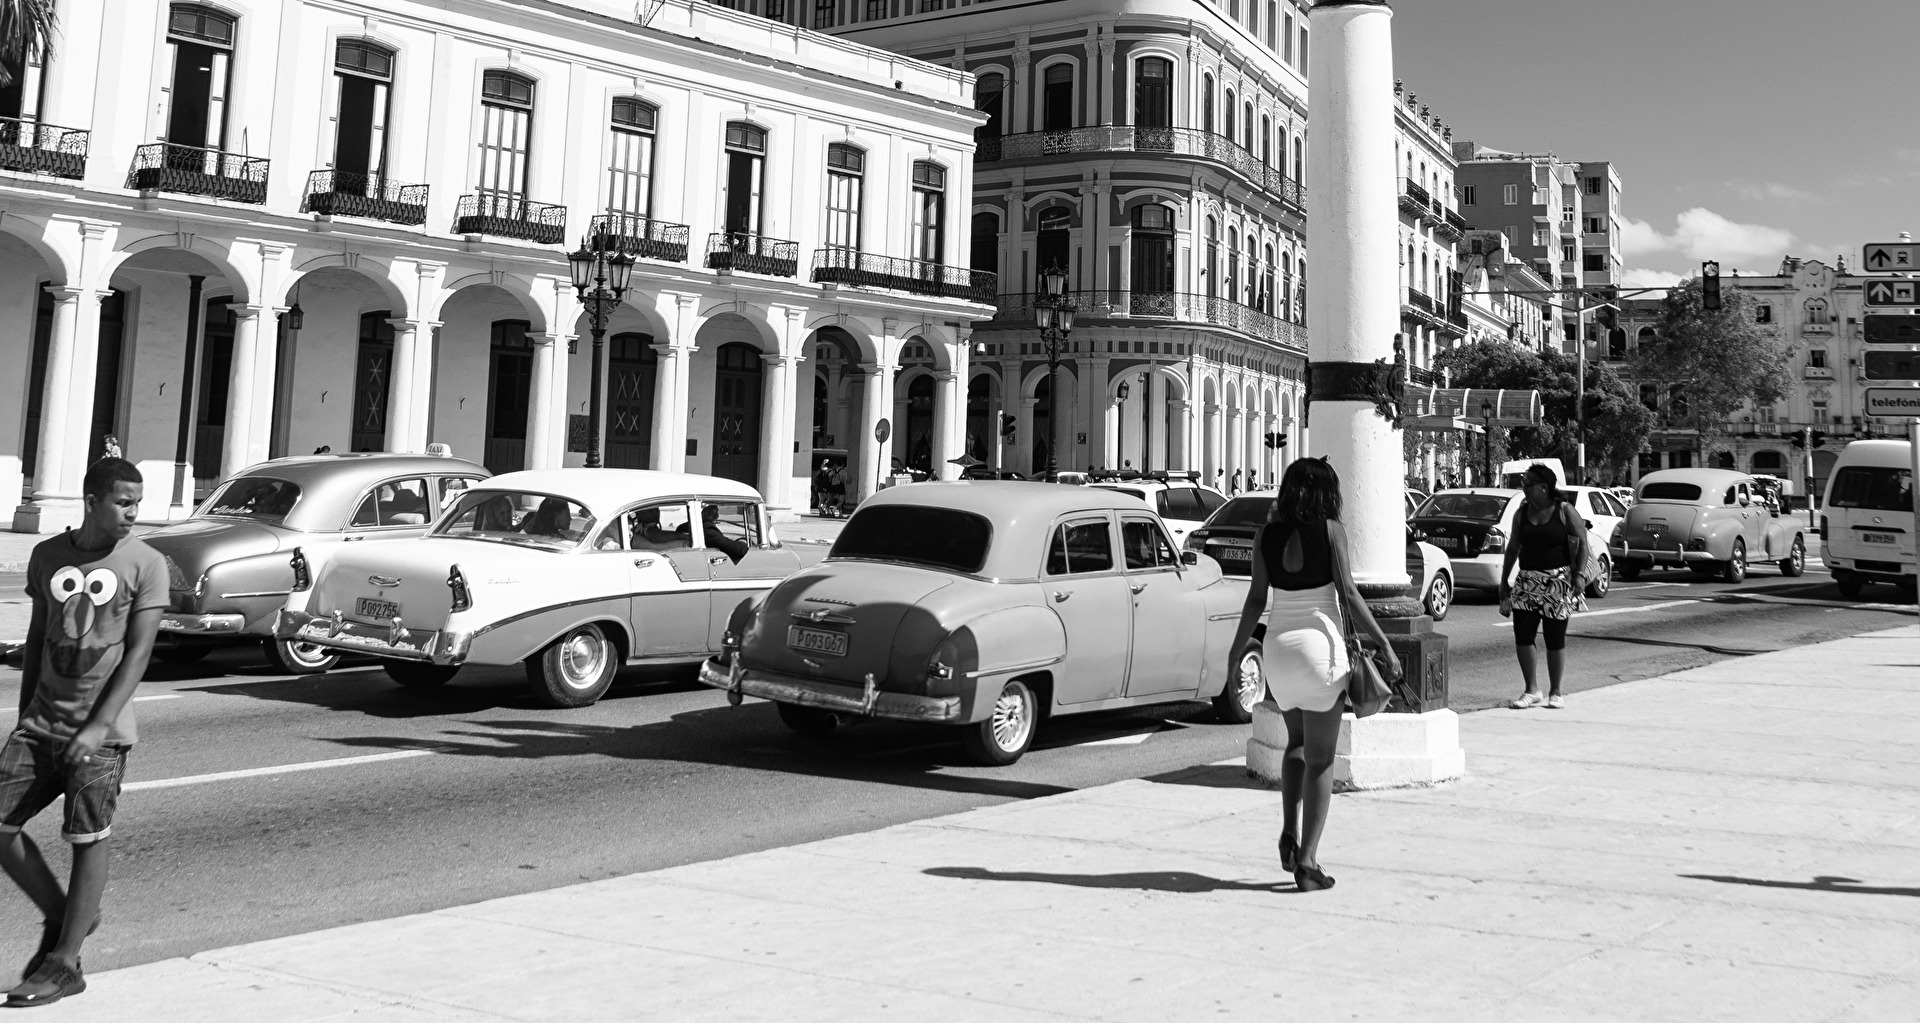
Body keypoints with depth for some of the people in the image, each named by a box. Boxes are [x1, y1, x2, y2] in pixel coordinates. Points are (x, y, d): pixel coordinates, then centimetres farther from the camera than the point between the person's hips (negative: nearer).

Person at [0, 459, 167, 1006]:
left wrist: (98, 726, -17)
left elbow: (137, 652, -10)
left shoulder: (146, 564, -6)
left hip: (101, 729, -5)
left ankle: (65, 963, 9)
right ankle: (62, 917, 22)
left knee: (88, 838, -1)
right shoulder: (47, 556, 7)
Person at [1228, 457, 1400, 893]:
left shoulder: (1267, 535, 2)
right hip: (1320, 643, -3)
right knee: (1320, 758, 5)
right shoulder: (1330, 530, -6)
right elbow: (1348, 594, -11)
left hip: (1278, 645, 4)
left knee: (1297, 741, 25)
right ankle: (1308, 861, 1)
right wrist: (1384, 645, -7)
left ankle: (1289, 833, 12)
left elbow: (1256, 599, 2)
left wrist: (1235, 654, 9)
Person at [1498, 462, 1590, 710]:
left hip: (1558, 583, -4)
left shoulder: (1565, 512, -4)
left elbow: (1582, 544, -3)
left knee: (1555, 639, 1)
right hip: (1527, 582, 4)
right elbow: (1513, 547, 15)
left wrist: (1579, 574, -14)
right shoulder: (1522, 513, 8)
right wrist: (1504, 580, 14)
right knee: (1522, 635, -4)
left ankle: (1555, 693, 14)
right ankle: (1531, 690, 9)